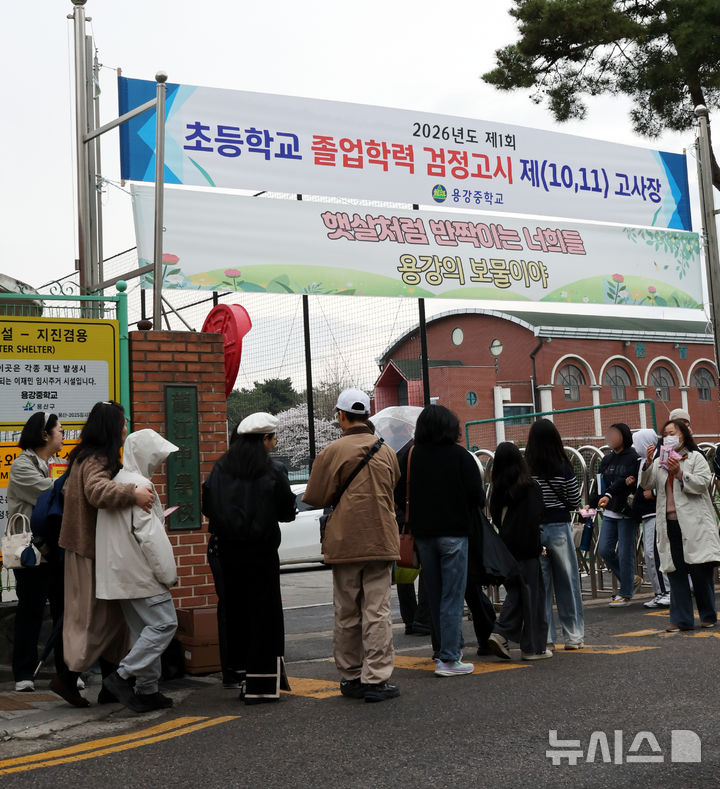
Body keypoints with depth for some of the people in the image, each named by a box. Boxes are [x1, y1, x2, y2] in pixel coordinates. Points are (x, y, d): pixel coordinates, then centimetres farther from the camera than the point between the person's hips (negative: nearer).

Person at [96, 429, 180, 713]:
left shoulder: (115, 481, 15)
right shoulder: (139, 485, -15)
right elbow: (150, 535, -18)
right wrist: (168, 573, -12)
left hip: (122, 573, 10)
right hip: (140, 572, -10)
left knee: (144, 630, 12)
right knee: (163, 623, -8)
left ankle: (147, 690, 13)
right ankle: (123, 676, -10)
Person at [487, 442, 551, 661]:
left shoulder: (498, 490, 3)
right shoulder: (530, 487, -10)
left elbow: (495, 518, 8)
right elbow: (536, 517, -12)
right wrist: (539, 546, -4)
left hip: (506, 547, 5)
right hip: (527, 549, -5)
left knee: (514, 591, 16)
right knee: (532, 594, 4)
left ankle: (501, 633, -2)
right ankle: (533, 647, 9)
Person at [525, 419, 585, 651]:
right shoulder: (563, 468, -7)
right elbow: (575, 502, 0)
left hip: (532, 529, 1)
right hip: (559, 527, -1)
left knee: (539, 584, 7)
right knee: (567, 581, 10)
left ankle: (544, 638, 11)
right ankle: (573, 636, 15)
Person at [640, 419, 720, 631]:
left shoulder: (695, 458, 5)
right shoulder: (660, 461, 17)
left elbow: (702, 484, -6)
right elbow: (647, 485, 6)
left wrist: (680, 473, -16)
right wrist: (648, 463, -8)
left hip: (694, 524, -4)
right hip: (669, 524, 4)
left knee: (700, 571, -1)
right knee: (675, 572, 3)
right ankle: (681, 619, 7)